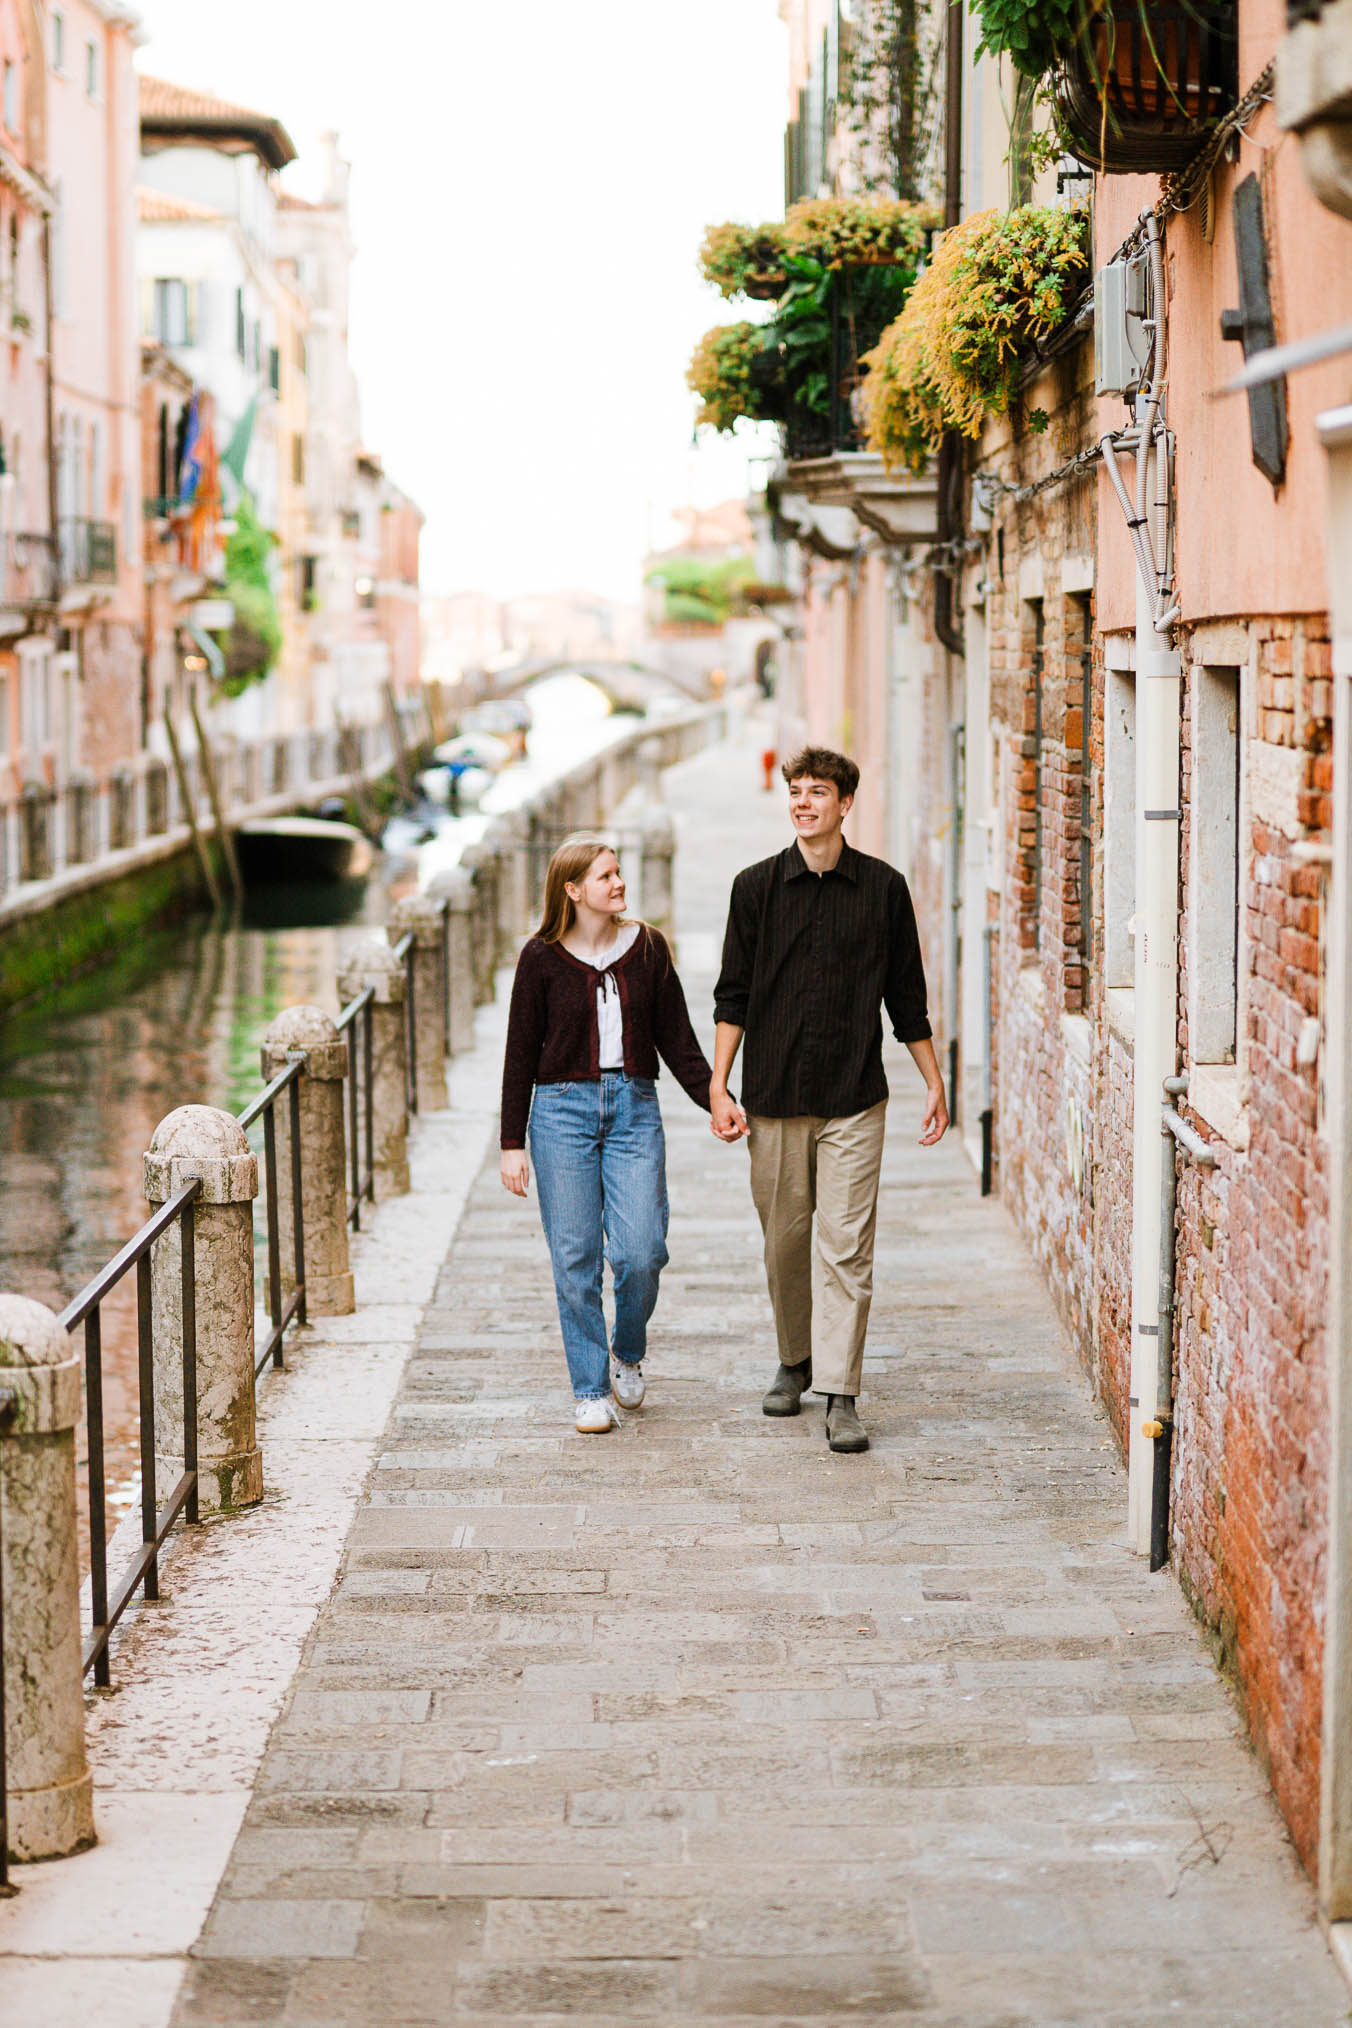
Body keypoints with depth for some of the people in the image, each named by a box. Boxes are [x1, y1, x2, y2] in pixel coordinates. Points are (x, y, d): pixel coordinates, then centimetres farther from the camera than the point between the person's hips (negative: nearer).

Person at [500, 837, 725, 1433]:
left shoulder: (647, 948, 5)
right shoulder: (543, 958, -1)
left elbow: (677, 1039, 10)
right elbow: (521, 1053, 3)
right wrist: (512, 1143, 0)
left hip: (634, 1108, 1)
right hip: (563, 1109, -1)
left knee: (641, 1250, -8)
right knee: (576, 1260, -1)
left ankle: (627, 1353, 20)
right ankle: (591, 1389, 11)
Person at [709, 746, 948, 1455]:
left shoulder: (883, 888, 3)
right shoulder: (757, 886, 4)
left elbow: (907, 998, 10)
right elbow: (733, 994, 6)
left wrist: (933, 1083, 10)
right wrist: (718, 1086, 0)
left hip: (854, 1101, -1)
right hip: (774, 1096, 1)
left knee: (846, 1246, -7)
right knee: (784, 1243, 9)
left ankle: (840, 1395, -6)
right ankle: (795, 1362, 30)